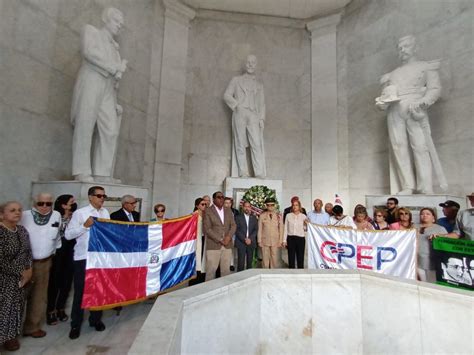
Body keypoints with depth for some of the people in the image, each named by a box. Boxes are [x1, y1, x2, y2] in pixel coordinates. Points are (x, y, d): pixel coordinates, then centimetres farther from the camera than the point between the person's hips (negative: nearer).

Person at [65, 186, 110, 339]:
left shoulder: (106, 213, 6)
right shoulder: (79, 213, -8)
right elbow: (68, 235, -8)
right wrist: (85, 226, -20)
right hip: (83, 257, -4)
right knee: (80, 290, 8)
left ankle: (95, 319, 34)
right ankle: (76, 324, 27)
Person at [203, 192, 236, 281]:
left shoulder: (228, 211, 12)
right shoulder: (208, 211, -3)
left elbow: (233, 225, 9)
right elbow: (207, 229, -9)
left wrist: (228, 236, -9)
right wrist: (220, 240, -12)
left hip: (227, 245, 4)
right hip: (213, 245, -4)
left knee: (226, 270, 8)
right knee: (211, 270, 0)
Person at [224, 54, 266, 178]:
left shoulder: (259, 85, 25)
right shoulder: (236, 80, 19)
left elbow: (262, 103, 18)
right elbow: (227, 95, 10)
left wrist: (262, 118, 3)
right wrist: (237, 105, -7)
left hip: (253, 116, 1)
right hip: (239, 114, -1)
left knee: (257, 143, -14)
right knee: (240, 144, -6)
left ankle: (260, 173, -17)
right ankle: (243, 172, -5)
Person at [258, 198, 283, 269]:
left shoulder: (279, 216, 3)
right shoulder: (262, 216, 0)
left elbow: (281, 229, 5)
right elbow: (259, 229, 2)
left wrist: (280, 241, 1)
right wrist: (259, 241, -1)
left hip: (275, 241, 1)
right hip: (265, 241, -1)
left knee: (274, 259, 4)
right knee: (265, 260, 4)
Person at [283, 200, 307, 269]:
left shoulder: (303, 216, 1)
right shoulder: (288, 215, 1)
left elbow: (305, 229, 7)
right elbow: (286, 228, 4)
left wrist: (306, 224, -13)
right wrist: (284, 240, 3)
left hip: (300, 239, 0)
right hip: (291, 238, 0)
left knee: (300, 257, 5)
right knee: (291, 258, 7)